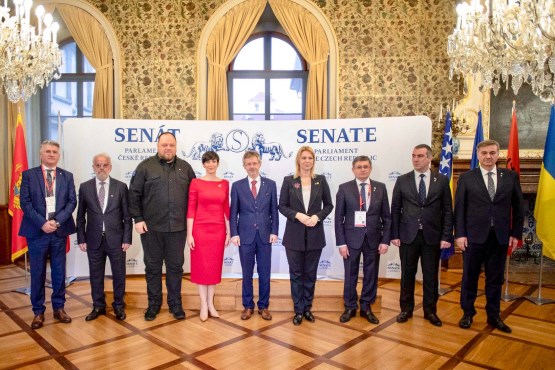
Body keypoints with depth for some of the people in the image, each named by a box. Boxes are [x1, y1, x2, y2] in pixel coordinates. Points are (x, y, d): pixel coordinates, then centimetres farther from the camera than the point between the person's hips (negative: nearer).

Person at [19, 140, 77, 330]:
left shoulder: (67, 176, 7)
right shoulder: (29, 175, 3)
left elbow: (72, 201, 1)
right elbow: (25, 202, -4)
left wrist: (57, 221, -12)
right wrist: (42, 222, -15)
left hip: (60, 230, 2)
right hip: (37, 230, -1)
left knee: (59, 271, 9)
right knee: (37, 272, 6)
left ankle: (59, 307, 22)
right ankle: (38, 311, 18)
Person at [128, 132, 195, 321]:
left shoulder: (185, 167, 7)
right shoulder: (145, 166, 0)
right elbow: (134, 194, 0)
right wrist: (138, 219, -5)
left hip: (178, 227, 2)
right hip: (152, 227, -1)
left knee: (175, 266, 10)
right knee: (152, 266, 10)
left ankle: (175, 303, 24)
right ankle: (153, 303, 26)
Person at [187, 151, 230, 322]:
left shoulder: (224, 184, 6)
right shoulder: (195, 183, -3)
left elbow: (226, 209, 8)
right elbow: (191, 209, -5)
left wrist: (228, 232, 6)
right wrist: (189, 234, -9)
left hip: (218, 229, 3)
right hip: (200, 229, -3)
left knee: (215, 266, 9)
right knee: (201, 266, 4)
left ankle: (211, 303, 22)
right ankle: (203, 305, 16)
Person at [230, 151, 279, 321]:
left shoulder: (270, 184, 4)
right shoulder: (237, 186, 2)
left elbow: (274, 210, 4)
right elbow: (233, 212, 2)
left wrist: (274, 232, -2)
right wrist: (234, 233, -5)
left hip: (265, 235, 1)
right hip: (245, 235, 0)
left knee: (264, 273, 8)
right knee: (247, 273, 9)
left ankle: (263, 306, 22)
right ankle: (248, 306, 23)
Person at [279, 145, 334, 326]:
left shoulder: (321, 180, 3)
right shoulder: (289, 180, 0)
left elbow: (329, 205, 5)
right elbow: (282, 206, -1)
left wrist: (317, 216, -12)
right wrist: (297, 215, -17)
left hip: (315, 234, 1)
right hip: (294, 234, -1)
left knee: (310, 274, 12)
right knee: (296, 274, 7)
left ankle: (307, 308, 27)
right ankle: (298, 310, 20)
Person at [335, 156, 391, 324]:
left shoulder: (380, 187, 2)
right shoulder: (344, 188, -3)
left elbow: (386, 217, 3)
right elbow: (339, 218, -4)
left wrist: (385, 240, -3)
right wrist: (341, 242, -9)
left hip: (373, 238, 2)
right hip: (352, 238, -2)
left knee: (371, 275, 11)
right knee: (350, 275, 9)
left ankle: (366, 307, 27)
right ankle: (350, 307, 25)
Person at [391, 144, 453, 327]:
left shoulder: (442, 180, 2)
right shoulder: (402, 180, 3)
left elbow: (447, 210, 1)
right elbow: (395, 209, 2)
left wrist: (446, 236, -4)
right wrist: (394, 234, -3)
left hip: (432, 236, 0)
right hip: (408, 235, 0)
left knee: (431, 275, 9)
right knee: (407, 274, 9)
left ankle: (430, 311, 25)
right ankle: (406, 309, 24)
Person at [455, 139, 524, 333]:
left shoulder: (511, 176, 4)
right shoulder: (466, 178, -1)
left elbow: (518, 207, 7)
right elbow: (459, 208, -2)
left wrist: (516, 234, 2)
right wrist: (459, 234, -8)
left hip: (500, 236, 2)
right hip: (474, 235, -1)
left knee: (495, 278, 12)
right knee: (469, 277, 9)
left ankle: (493, 315, 27)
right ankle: (468, 313, 25)